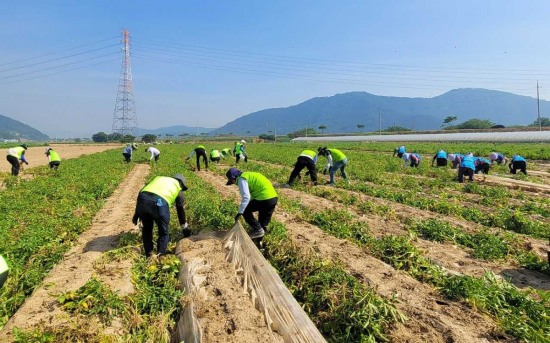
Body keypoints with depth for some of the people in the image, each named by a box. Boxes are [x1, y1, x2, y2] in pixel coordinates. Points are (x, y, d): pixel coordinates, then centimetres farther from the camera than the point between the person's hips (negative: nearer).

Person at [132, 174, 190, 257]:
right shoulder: (178, 188, 27)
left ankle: (148, 255, 33)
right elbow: (180, 210, 31)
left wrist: (137, 213, 25)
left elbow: (141, 192, 26)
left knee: (146, 229, 26)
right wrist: (185, 228, 41)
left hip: (143, 198, 4)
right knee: (164, 232, 18)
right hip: (159, 203, -4)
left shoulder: (159, 178, 36)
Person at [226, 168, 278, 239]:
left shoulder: (241, 179, -4)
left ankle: (258, 229, 7)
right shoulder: (248, 175, 24)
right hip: (273, 197, 9)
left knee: (245, 211, 7)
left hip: (265, 198, -9)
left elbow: (246, 197, -16)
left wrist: (239, 213, -11)